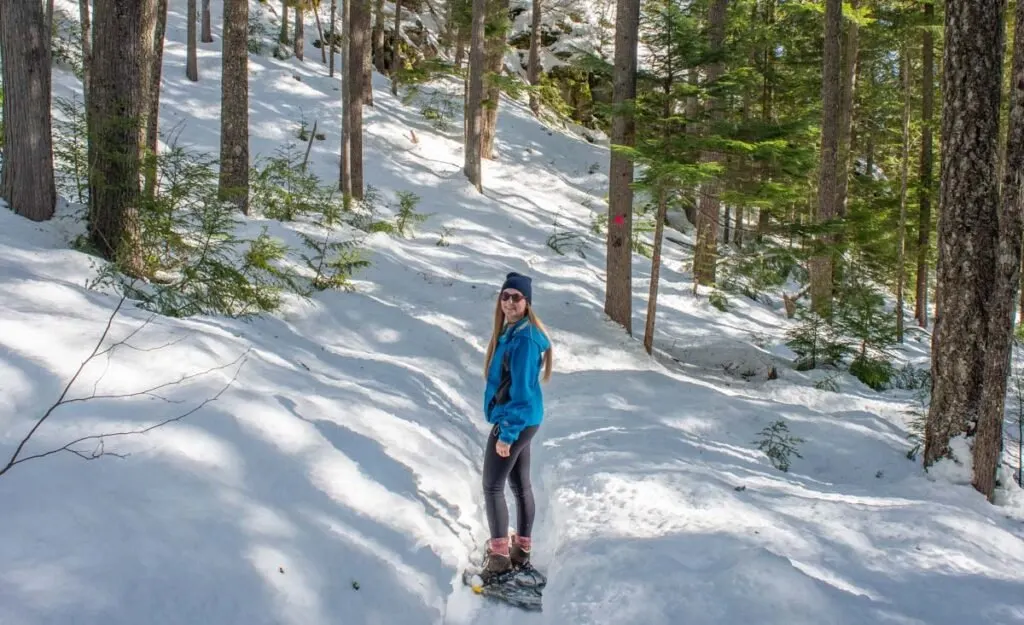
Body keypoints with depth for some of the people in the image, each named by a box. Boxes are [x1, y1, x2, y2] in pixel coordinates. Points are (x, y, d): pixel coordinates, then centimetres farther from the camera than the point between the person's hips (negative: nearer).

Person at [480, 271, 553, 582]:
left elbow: (522, 390, -24)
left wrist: (507, 433, -22)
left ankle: (499, 555, 7)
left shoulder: (523, 338, -23)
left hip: (514, 421, -10)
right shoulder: (512, 331, 8)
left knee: (492, 487, -1)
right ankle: (521, 549, 27)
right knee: (520, 484, 16)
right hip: (524, 420, 10)